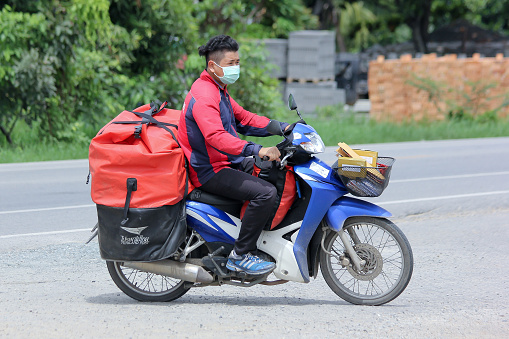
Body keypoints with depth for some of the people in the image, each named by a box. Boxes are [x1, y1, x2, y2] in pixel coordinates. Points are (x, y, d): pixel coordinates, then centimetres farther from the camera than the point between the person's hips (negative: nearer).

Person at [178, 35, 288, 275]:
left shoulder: (219, 90, 15)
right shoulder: (203, 95, -20)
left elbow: (243, 118, 21)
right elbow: (216, 136, -34)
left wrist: (281, 127, 8)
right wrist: (256, 150, -42)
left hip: (226, 162, 11)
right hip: (209, 172, -11)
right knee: (265, 192, -26)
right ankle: (240, 256, -20)